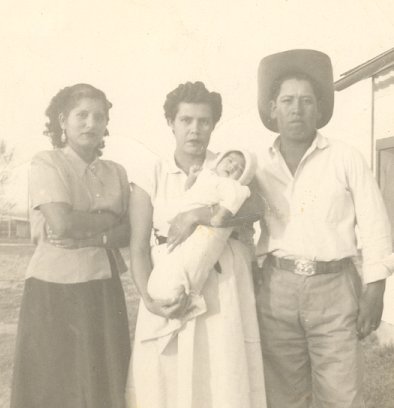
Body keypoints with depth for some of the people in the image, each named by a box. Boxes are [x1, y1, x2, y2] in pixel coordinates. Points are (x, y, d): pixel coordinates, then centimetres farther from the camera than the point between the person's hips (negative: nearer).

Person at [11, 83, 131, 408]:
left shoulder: (116, 172, 10)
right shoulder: (46, 164, -3)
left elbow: (129, 233, 2)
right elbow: (62, 223, -18)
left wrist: (92, 237, -14)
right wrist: (109, 218, -5)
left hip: (105, 293, 4)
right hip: (55, 293, -4)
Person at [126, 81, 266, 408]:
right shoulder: (150, 179, 3)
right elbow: (138, 248, -2)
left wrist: (198, 216, -21)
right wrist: (150, 300, -15)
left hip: (222, 290, 0)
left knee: (224, 380, 2)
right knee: (167, 381, 5)